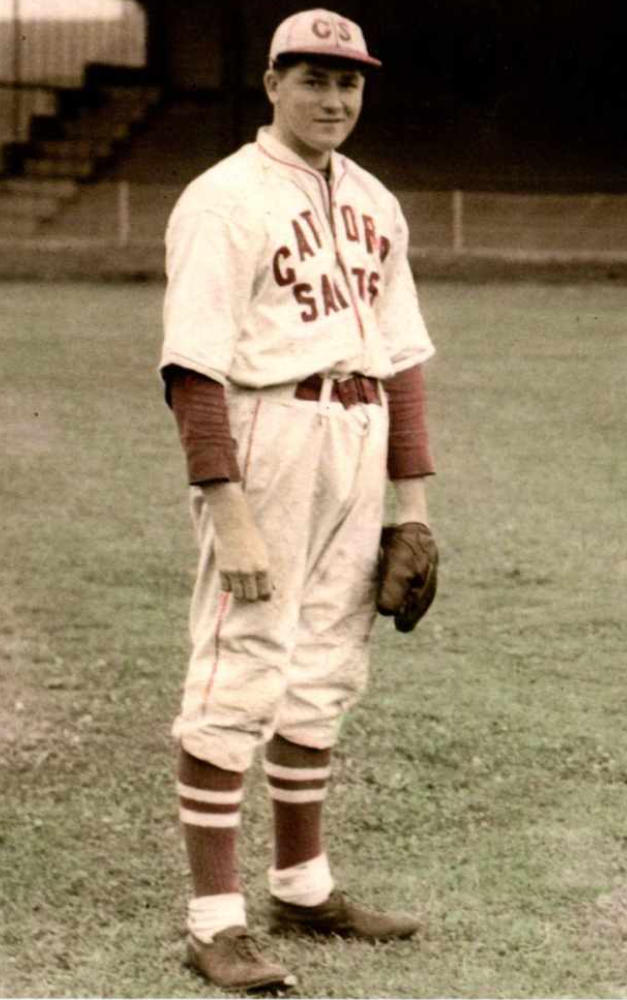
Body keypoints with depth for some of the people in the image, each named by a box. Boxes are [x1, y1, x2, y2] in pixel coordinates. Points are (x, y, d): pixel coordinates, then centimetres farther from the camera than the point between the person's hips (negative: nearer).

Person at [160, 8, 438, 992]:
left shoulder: (375, 206, 13)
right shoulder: (224, 201, -10)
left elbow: (401, 353, 16)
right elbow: (195, 367, -16)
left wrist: (413, 497, 11)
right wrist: (229, 515, -22)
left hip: (358, 448, 8)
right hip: (261, 440, -7)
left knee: (323, 678, 15)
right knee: (238, 680, -7)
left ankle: (304, 888, 27)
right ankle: (215, 921, -3)